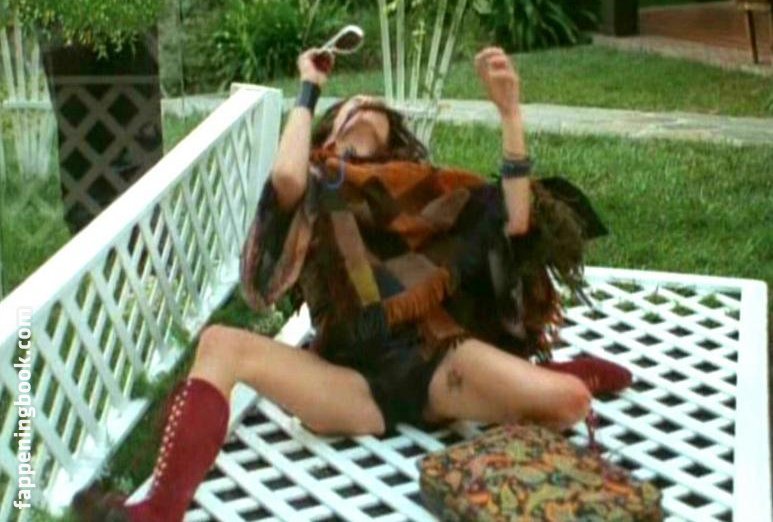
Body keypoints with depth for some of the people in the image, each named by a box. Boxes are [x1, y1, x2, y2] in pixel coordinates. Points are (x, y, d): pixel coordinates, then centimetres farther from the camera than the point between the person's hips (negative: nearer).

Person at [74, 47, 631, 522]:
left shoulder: (423, 187, 21)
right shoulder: (315, 187, 19)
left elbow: (514, 220, 6)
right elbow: (285, 177, -8)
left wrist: (509, 110, -1)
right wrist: (310, 89, 8)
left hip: (433, 360, 1)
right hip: (356, 380, 0)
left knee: (569, 399, -25)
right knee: (221, 344, -25)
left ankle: (556, 370, 14)